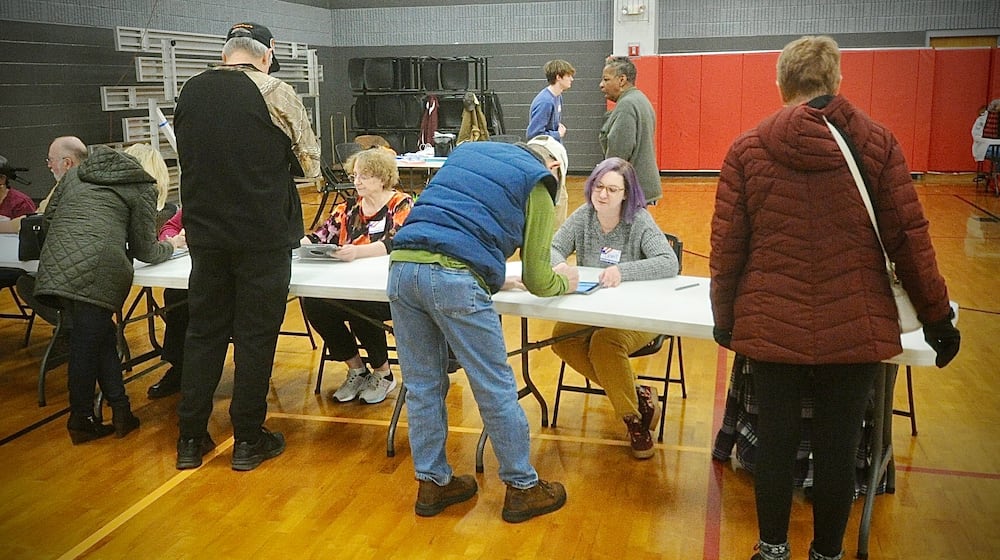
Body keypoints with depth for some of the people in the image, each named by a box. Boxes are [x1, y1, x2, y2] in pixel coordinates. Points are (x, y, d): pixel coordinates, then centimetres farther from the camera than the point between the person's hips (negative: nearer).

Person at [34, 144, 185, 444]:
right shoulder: (142, 188, 13)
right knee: (87, 343, 3)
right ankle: (80, 420, 16)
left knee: (101, 336, 14)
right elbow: (144, 250, 15)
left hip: (55, 265, 5)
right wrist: (172, 245, 34)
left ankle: (120, 410, 18)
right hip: (98, 269, -5)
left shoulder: (75, 174, 28)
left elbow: (49, 216, 28)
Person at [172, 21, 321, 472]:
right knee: (255, 334, 6)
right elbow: (309, 163, -3)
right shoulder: (274, 92, -10)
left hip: (205, 232, 4)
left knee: (204, 331, 14)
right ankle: (248, 440, 15)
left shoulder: (190, 91, 4)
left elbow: (189, 157, 13)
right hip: (263, 235, -4)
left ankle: (191, 438, 20)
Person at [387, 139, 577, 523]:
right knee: (496, 388, 7)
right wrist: (563, 282, 33)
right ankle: (522, 488, 20)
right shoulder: (536, 182, 12)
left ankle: (432, 483, 28)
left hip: (401, 266, 6)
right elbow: (536, 280, 12)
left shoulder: (466, 152, 27)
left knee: (422, 385, 16)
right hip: (453, 279, -6)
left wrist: (492, 279, 38)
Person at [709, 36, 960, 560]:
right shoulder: (877, 142, -2)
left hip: (771, 325, 0)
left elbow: (728, 246, -2)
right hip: (854, 326, 0)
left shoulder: (747, 148, -2)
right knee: (838, 445, 11)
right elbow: (909, 239, -2)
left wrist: (724, 315, 11)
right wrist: (936, 317, 8)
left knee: (775, 438, 12)